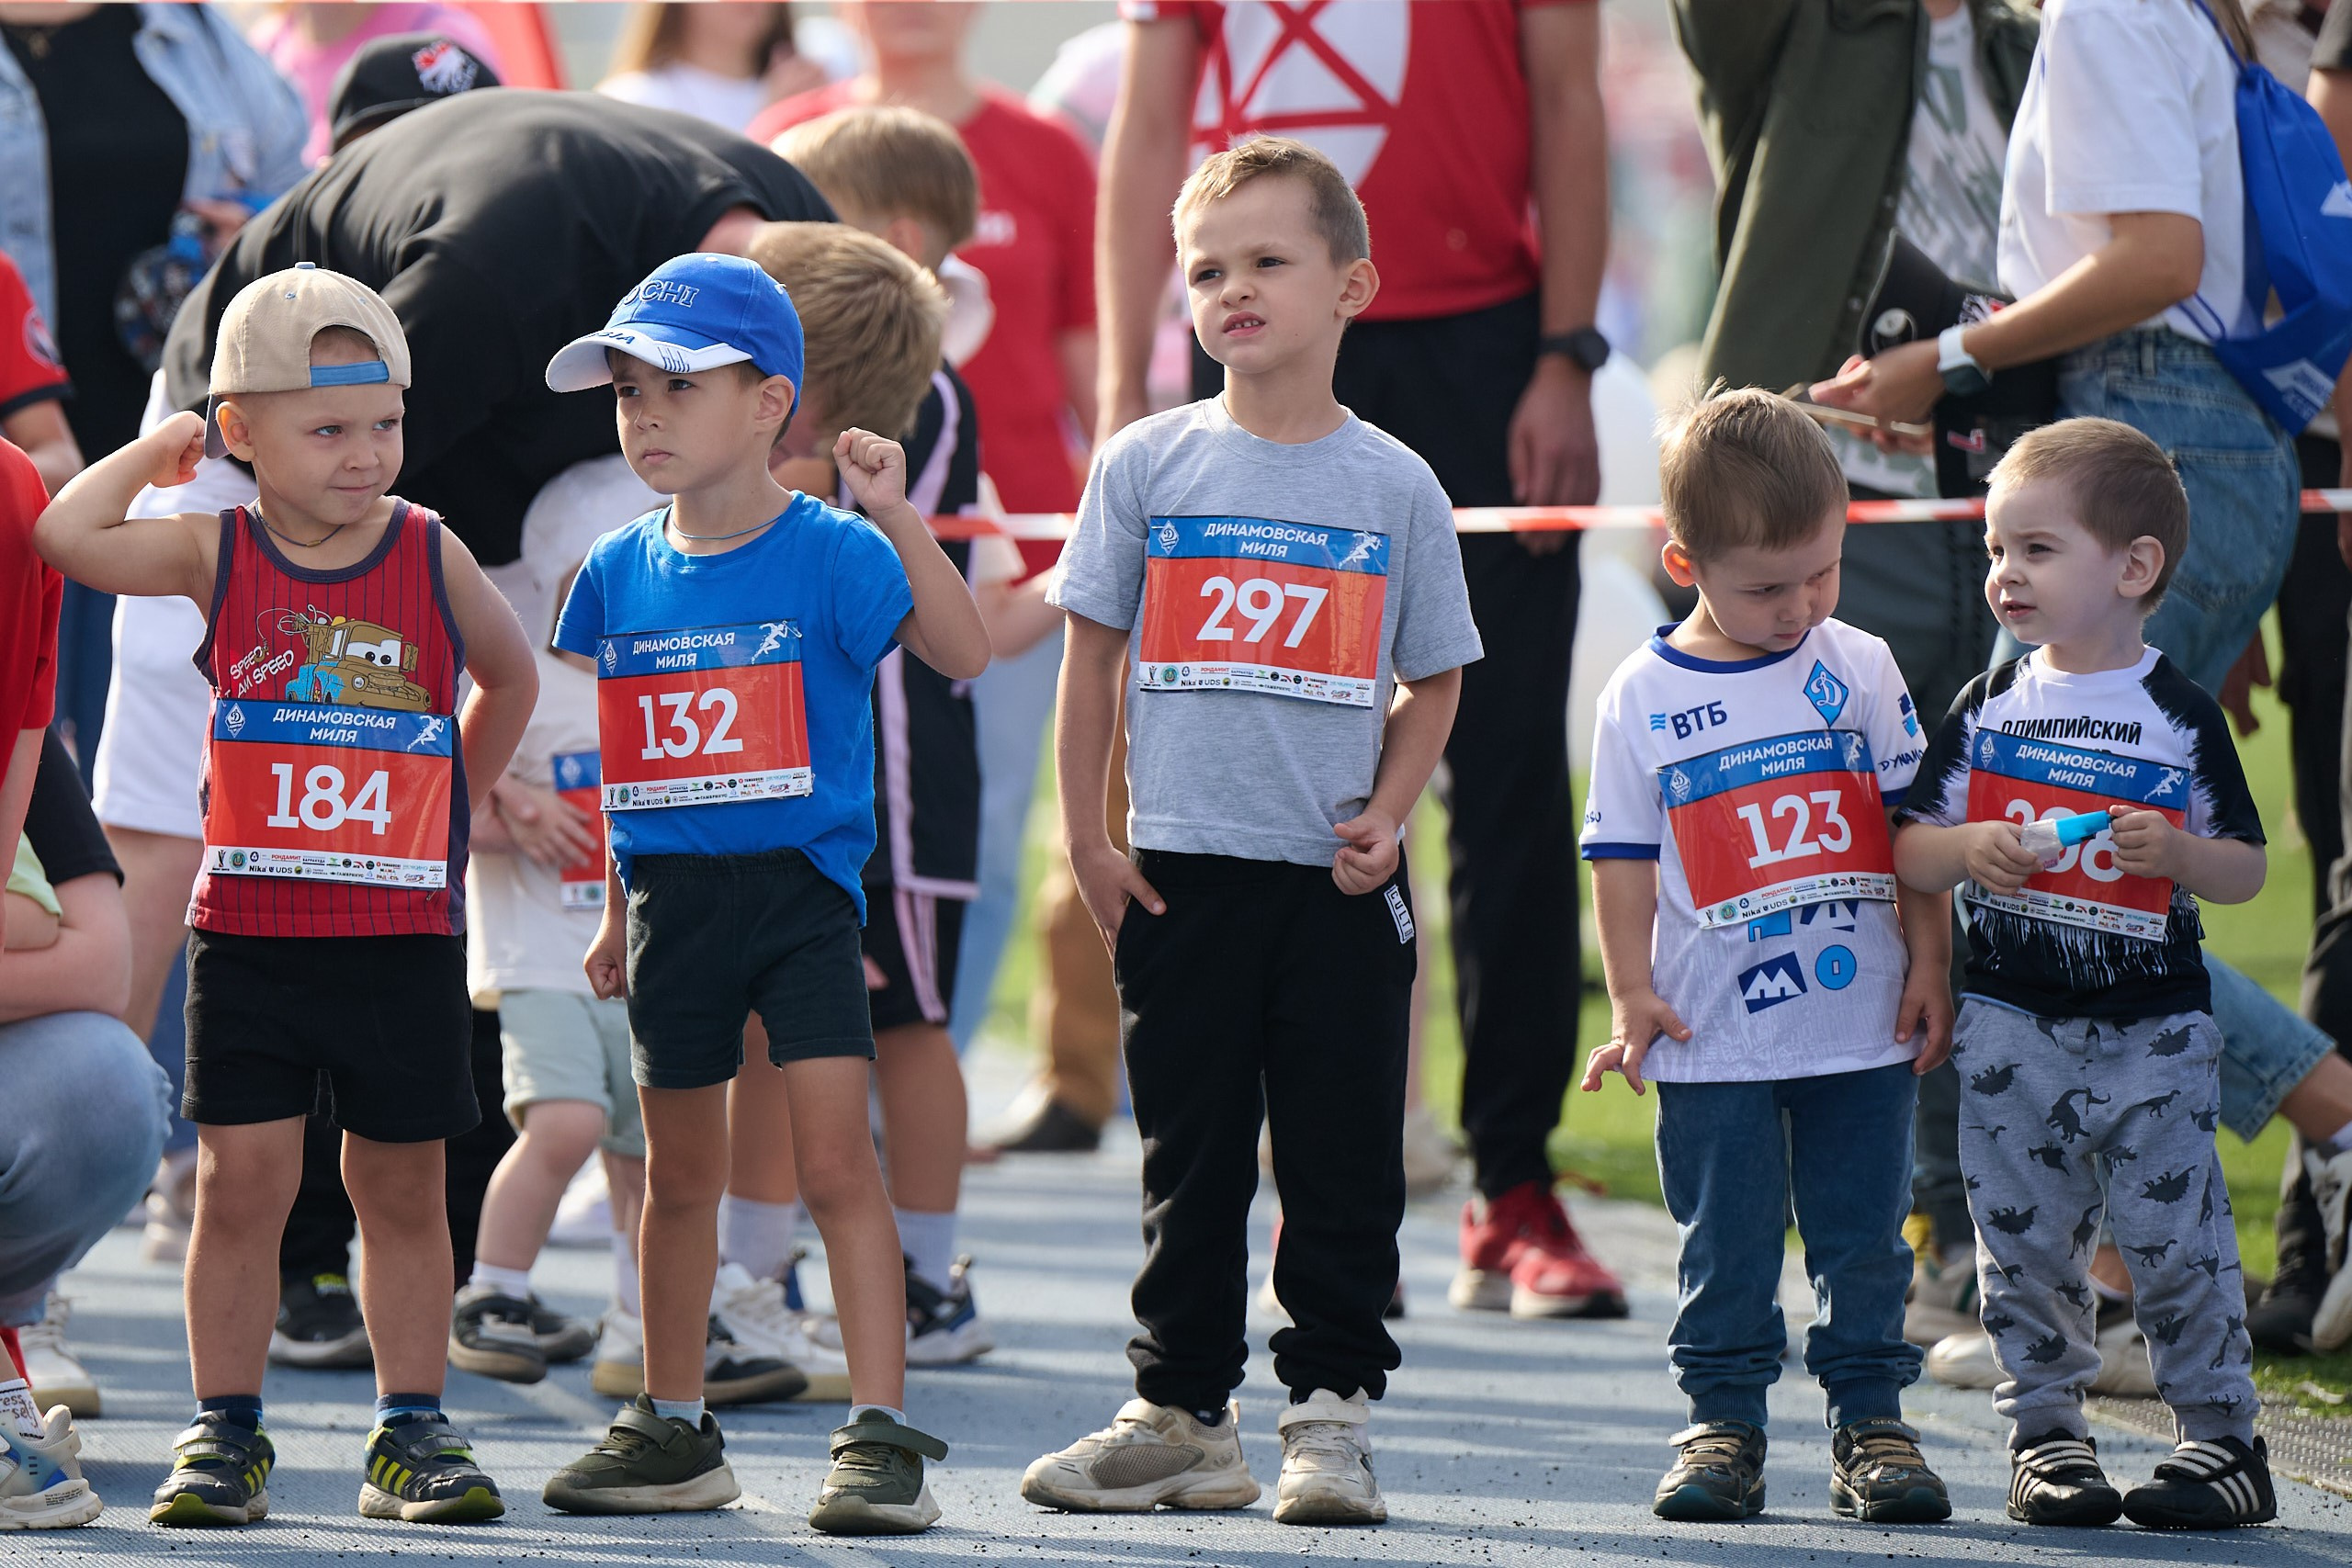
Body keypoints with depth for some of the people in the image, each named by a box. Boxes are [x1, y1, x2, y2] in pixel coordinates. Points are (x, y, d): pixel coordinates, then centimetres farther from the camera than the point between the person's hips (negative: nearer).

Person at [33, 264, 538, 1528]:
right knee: (242, 1182, -1)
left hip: (404, 935, 1)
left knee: (401, 1188, 8)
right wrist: (157, 450, -4)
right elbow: (67, 535, -17)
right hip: (251, 933, -1)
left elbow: (509, 675, 18)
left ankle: (410, 1433, 15)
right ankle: (224, 1433, 7)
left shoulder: (430, 556, 1)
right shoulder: (218, 550, -2)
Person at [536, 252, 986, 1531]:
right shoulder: (619, 572, 6)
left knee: (835, 1158, -11)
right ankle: (673, 1432, 24)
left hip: (797, 887, -5)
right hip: (671, 898, 5)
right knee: (676, 1174, 13)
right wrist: (618, 913, 16)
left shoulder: (829, 554, -8)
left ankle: (881, 1435, -10)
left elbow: (963, 653, -20)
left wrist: (897, 516, -28)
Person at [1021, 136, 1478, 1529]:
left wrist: (1385, 816, -4)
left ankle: (1332, 1414, 9)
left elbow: (1433, 684, 10)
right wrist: (1089, 841, 2)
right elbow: (1094, 660, 7)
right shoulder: (1148, 467, 2)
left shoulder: (1396, 487, 2)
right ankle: (1184, 1416, 14)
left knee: (1345, 1163, 1)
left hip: (1342, 885, 0)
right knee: (1190, 1161, 6)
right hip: (1183, 873, 0)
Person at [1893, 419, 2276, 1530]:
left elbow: (2246, 870, 1)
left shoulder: (2181, 719, -2)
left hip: (2154, 1030, -2)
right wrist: (1966, 849, -15)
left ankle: (2222, 1434, 9)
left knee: (2174, 1239, -2)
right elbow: (1908, 849, 6)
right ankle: (2045, 1430, 16)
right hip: (2011, 1028, 2)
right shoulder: (1986, 710, 4)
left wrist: (2175, 853, -19)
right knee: (2024, 1242, 4)